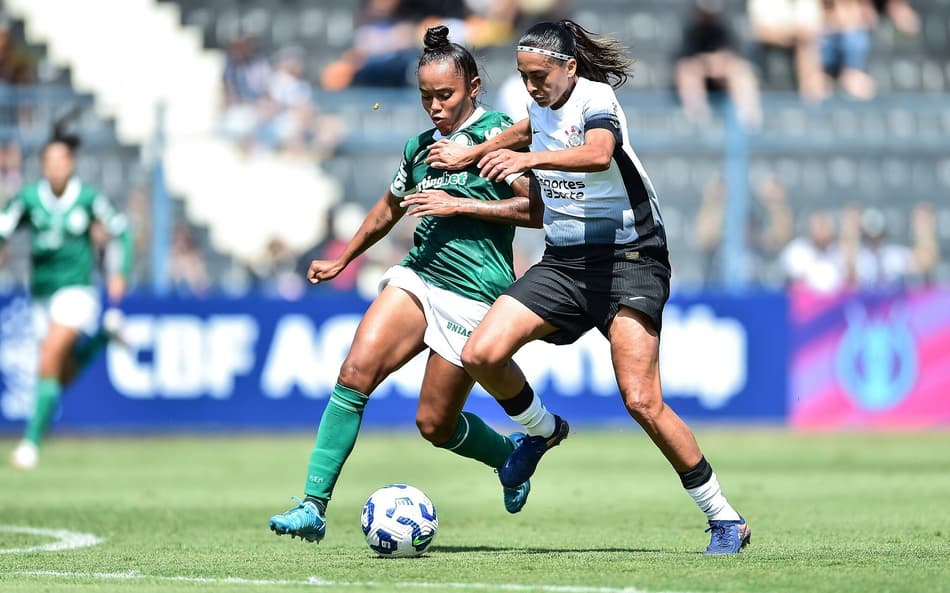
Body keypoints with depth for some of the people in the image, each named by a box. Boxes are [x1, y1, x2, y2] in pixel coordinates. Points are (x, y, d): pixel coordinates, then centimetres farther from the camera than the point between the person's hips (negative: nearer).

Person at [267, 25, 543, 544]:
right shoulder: (420, 146, 14)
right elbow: (389, 209, 32)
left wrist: (459, 205, -17)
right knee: (356, 372, -18)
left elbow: (535, 209, -14)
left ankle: (512, 456, 31)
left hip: (473, 295, -5)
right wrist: (342, 260, 40)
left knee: (435, 425, -2)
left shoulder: (497, 133, -5)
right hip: (418, 277, 5)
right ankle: (313, 506, -20)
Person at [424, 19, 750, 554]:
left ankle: (725, 519, -6)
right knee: (482, 355, -12)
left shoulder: (595, 100, -15)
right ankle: (543, 431, 18)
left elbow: (598, 153, -38)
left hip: (629, 259, -7)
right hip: (564, 262, 7)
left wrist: (529, 158, -52)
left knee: (641, 401, -18)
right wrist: (470, 154, 37)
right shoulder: (543, 105, 9)